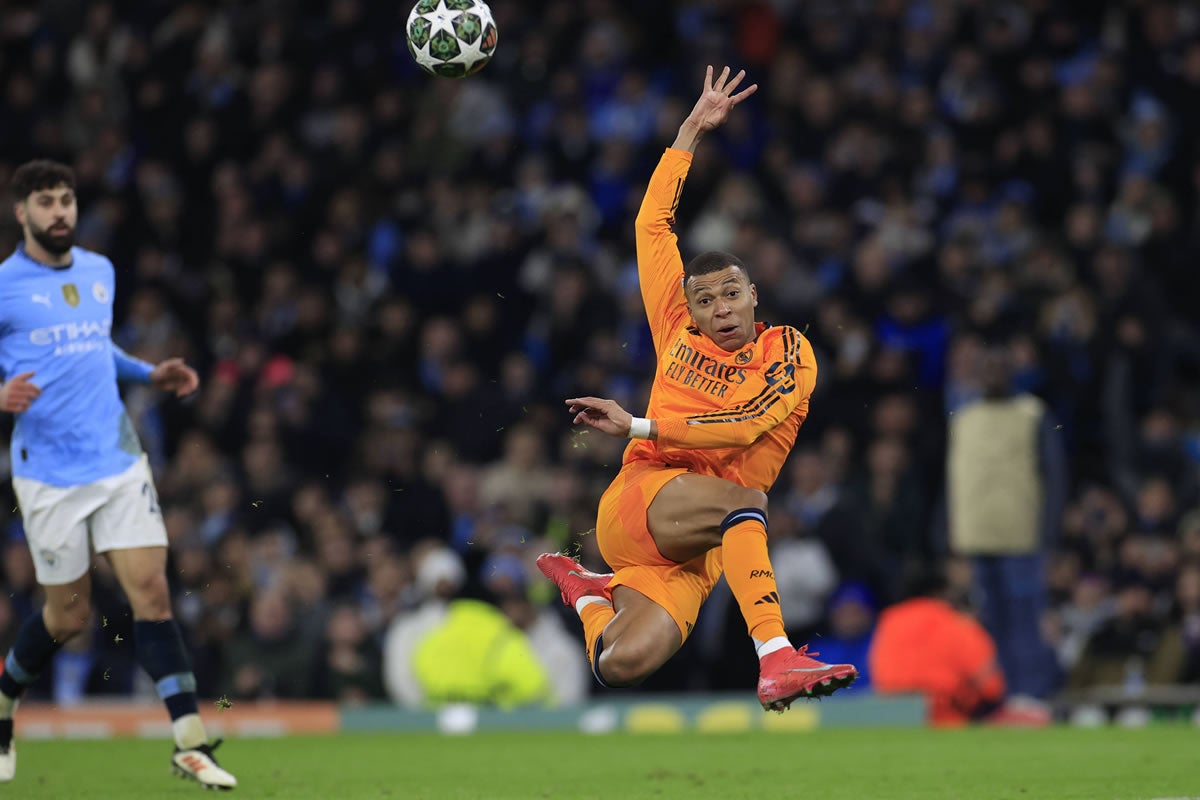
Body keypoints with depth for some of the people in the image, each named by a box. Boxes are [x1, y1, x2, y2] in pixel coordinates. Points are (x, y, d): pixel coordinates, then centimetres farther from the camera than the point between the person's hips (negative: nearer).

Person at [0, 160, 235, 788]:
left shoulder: (100, 271, 12)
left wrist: (150, 375, 15)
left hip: (118, 460, 4)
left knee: (151, 590, -8)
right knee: (69, 617, 3)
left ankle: (190, 744, -9)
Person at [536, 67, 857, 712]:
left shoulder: (791, 354, 7)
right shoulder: (678, 334, 14)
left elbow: (744, 425, -8)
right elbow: (652, 224, 16)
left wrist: (638, 427, -8)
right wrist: (692, 131, 15)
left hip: (696, 554, 1)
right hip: (638, 500, -1)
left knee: (624, 665, -20)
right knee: (744, 500, -34)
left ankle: (587, 589, 16)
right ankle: (774, 658, -44)